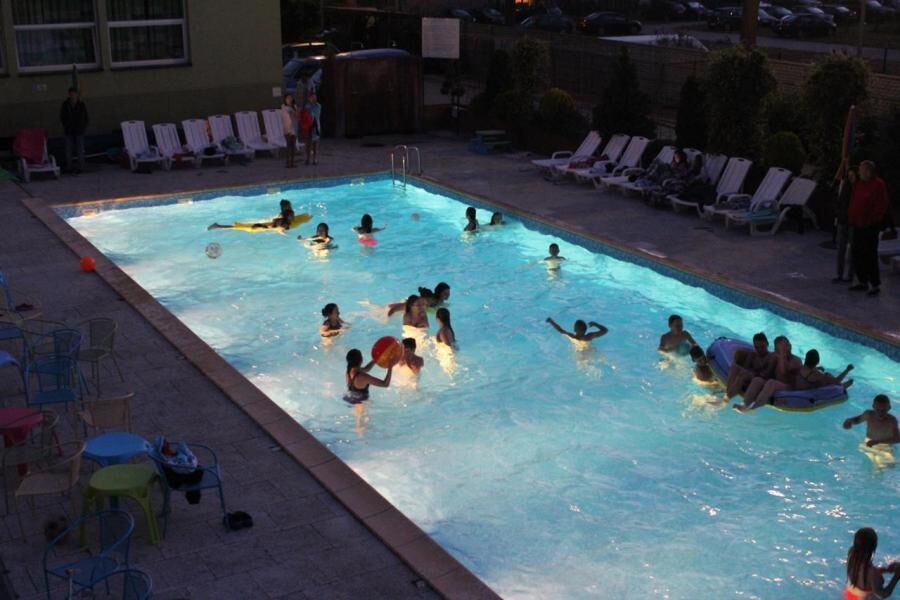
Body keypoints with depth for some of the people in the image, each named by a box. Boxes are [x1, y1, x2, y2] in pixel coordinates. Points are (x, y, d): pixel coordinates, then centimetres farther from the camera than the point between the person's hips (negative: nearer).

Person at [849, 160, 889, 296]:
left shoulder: (878, 185, -10)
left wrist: (871, 220, -16)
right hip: (858, 225, 8)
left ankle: (875, 285, -2)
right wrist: (851, 217, 9)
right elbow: (853, 203, 21)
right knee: (856, 253, 10)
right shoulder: (858, 184, 13)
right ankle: (863, 282, 20)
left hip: (870, 227, -8)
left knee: (870, 255, -8)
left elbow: (881, 206, -15)